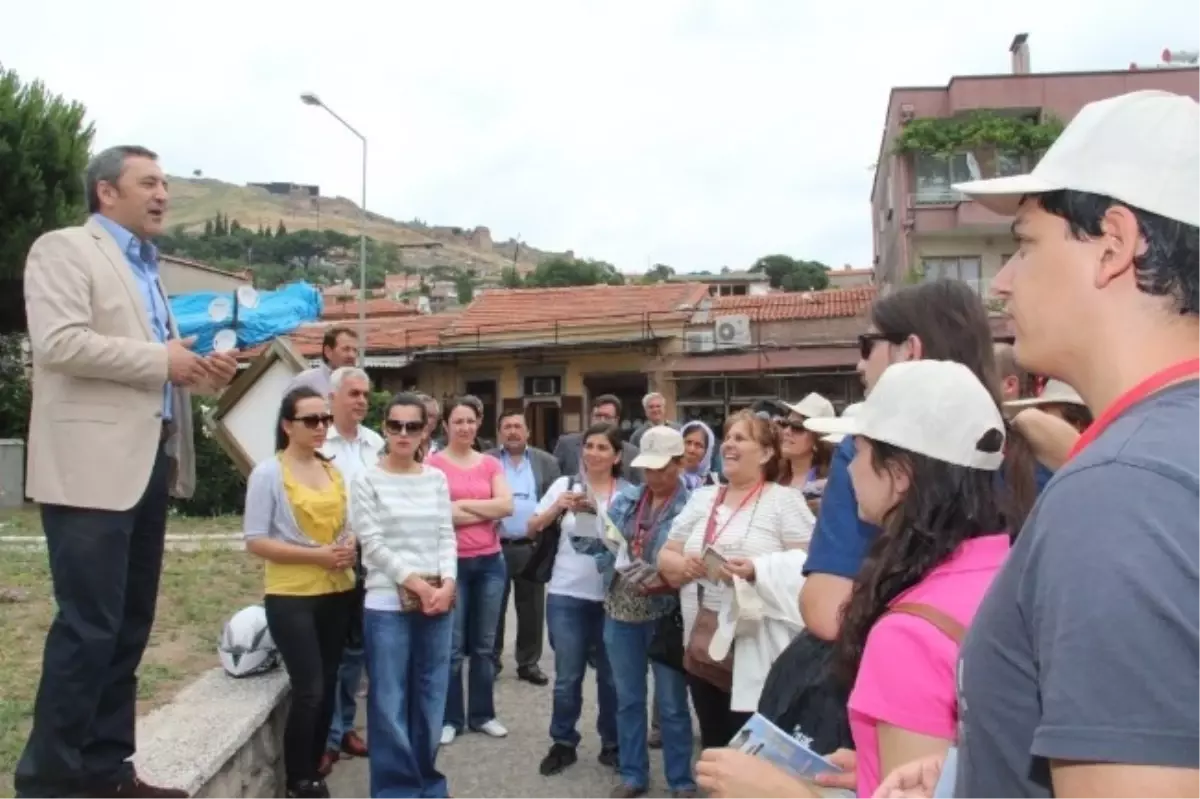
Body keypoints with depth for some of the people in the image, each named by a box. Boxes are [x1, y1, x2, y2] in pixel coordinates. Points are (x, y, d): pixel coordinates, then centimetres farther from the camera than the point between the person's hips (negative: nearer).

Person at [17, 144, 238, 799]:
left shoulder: (147, 269, 22)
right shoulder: (64, 249, -2)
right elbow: (58, 343, -18)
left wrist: (200, 373, 6)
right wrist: (161, 359, -14)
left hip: (149, 460, 8)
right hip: (92, 465, -8)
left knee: (129, 625, 11)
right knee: (88, 624, -7)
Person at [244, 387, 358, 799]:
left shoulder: (333, 469, 8)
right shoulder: (268, 472, -9)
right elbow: (255, 541, -13)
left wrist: (350, 545, -5)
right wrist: (316, 555, -19)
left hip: (337, 593, 6)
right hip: (291, 596, -6)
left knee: (327, 686, 11)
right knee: (308, 689, -7)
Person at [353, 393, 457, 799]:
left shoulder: (437, 479, 8)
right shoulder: (367, 479, -3)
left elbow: (447, 537, 6)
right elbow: (374, 544, -8)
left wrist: (446, 584, -9)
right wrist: (417, 585, -12)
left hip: (438, 601, 4)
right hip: (387, 604, -3)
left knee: (430, 697, 11)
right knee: (390, 701, 2)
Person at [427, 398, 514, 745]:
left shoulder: (491, 464, 8)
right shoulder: (433, 464, -5)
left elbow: (507, 506, -5)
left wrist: (463, 504, -10)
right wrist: (487, 511, -9)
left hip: (490, 561, 4)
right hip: (451, 562, -4)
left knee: (484, 644, 13)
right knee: (452, 646, 3)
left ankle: (482, 713, 25)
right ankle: (450, 718, 17)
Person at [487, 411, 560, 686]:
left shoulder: (546, 462, 5)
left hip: (531, 547, 1)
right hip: (495, 546, -1)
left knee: (531, 609, 9)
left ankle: (529, 663, 21)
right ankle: (491, 661, 23)